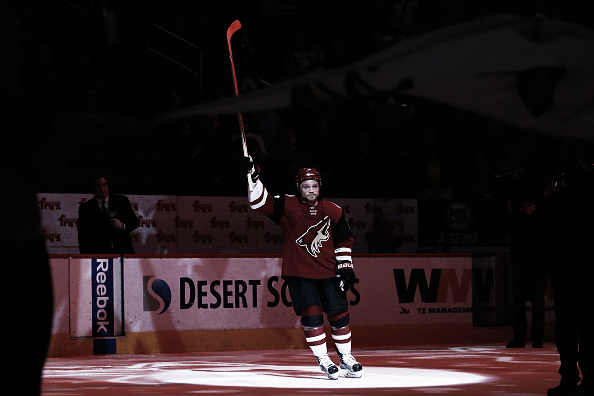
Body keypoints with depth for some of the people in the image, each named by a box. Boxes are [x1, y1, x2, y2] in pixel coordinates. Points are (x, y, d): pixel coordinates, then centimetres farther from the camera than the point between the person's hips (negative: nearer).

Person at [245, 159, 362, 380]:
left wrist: (345, 268, 3)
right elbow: (260, 203, -13)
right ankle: (322, 359, 4)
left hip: (328, 273, 2)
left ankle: (345, 356, 21)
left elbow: (343, 242, 8)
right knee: (311, 315, -8)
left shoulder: (333, 211, 2)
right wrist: (253, 177, -26)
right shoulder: (286, 207, -4)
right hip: (299, 273, -2)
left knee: (339, 313, 4)